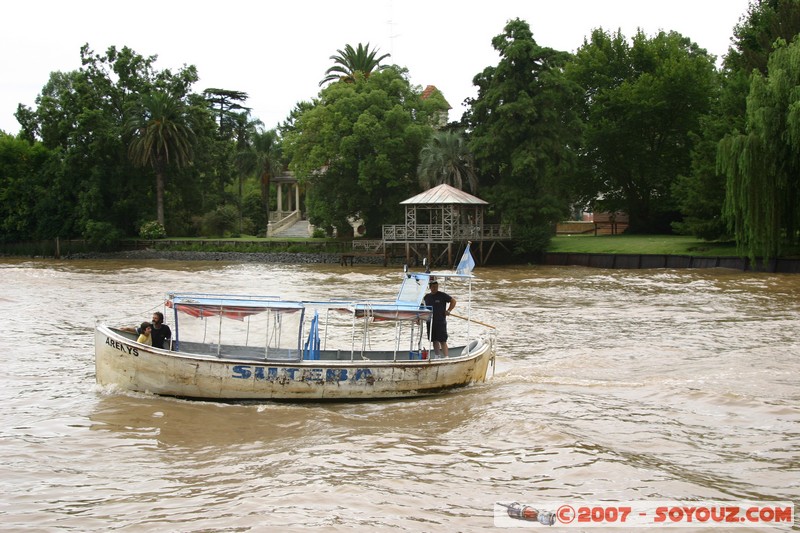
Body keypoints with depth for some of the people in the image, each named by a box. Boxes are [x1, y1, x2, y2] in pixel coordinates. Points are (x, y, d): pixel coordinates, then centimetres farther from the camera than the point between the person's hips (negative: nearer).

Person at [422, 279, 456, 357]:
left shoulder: (442, 295, -3)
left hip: (441, 322, -5)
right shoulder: (427, 297, 10)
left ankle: (446, 357, -7)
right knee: (434, 341, 10)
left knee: (442, 341, -7)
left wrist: (448, 311, -5)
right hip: (430, 322, 5)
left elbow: (453, 301, 1)